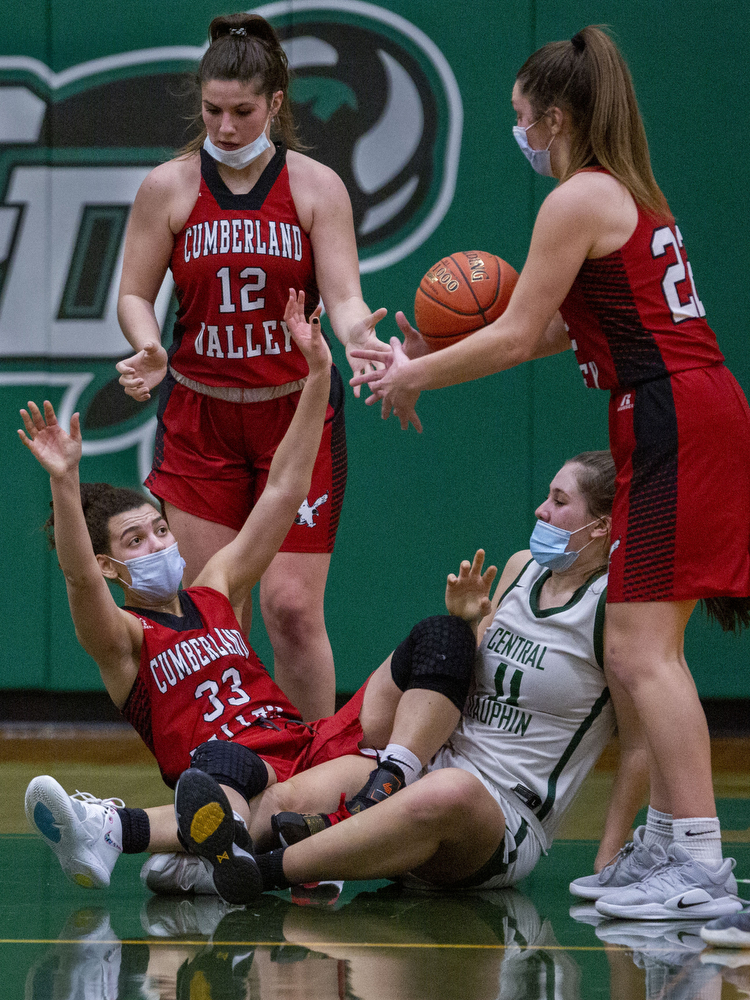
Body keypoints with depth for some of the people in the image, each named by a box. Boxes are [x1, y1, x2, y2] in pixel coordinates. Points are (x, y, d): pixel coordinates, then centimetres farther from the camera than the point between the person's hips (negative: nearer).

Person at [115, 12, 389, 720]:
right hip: (197, 415, 1)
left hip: (297, 412, -1)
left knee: (292, 607, -7)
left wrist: (355, 333, -28)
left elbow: (343, 296, -5)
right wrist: (148, 349, -15)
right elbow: (134, 294, 6)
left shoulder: (316, 187, 0)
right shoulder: (168, 187, 2)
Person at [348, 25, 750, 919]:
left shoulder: (579, 200, -9)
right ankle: (667, 846, 16)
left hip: (674, 425, -10)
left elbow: (517, 336, -9)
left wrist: (417, 376, 4)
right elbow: (559, 331, 24)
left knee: (641, 651, -13)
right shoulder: (629, 192, 20)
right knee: (644, 649, 14)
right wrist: (437, 359, 23)